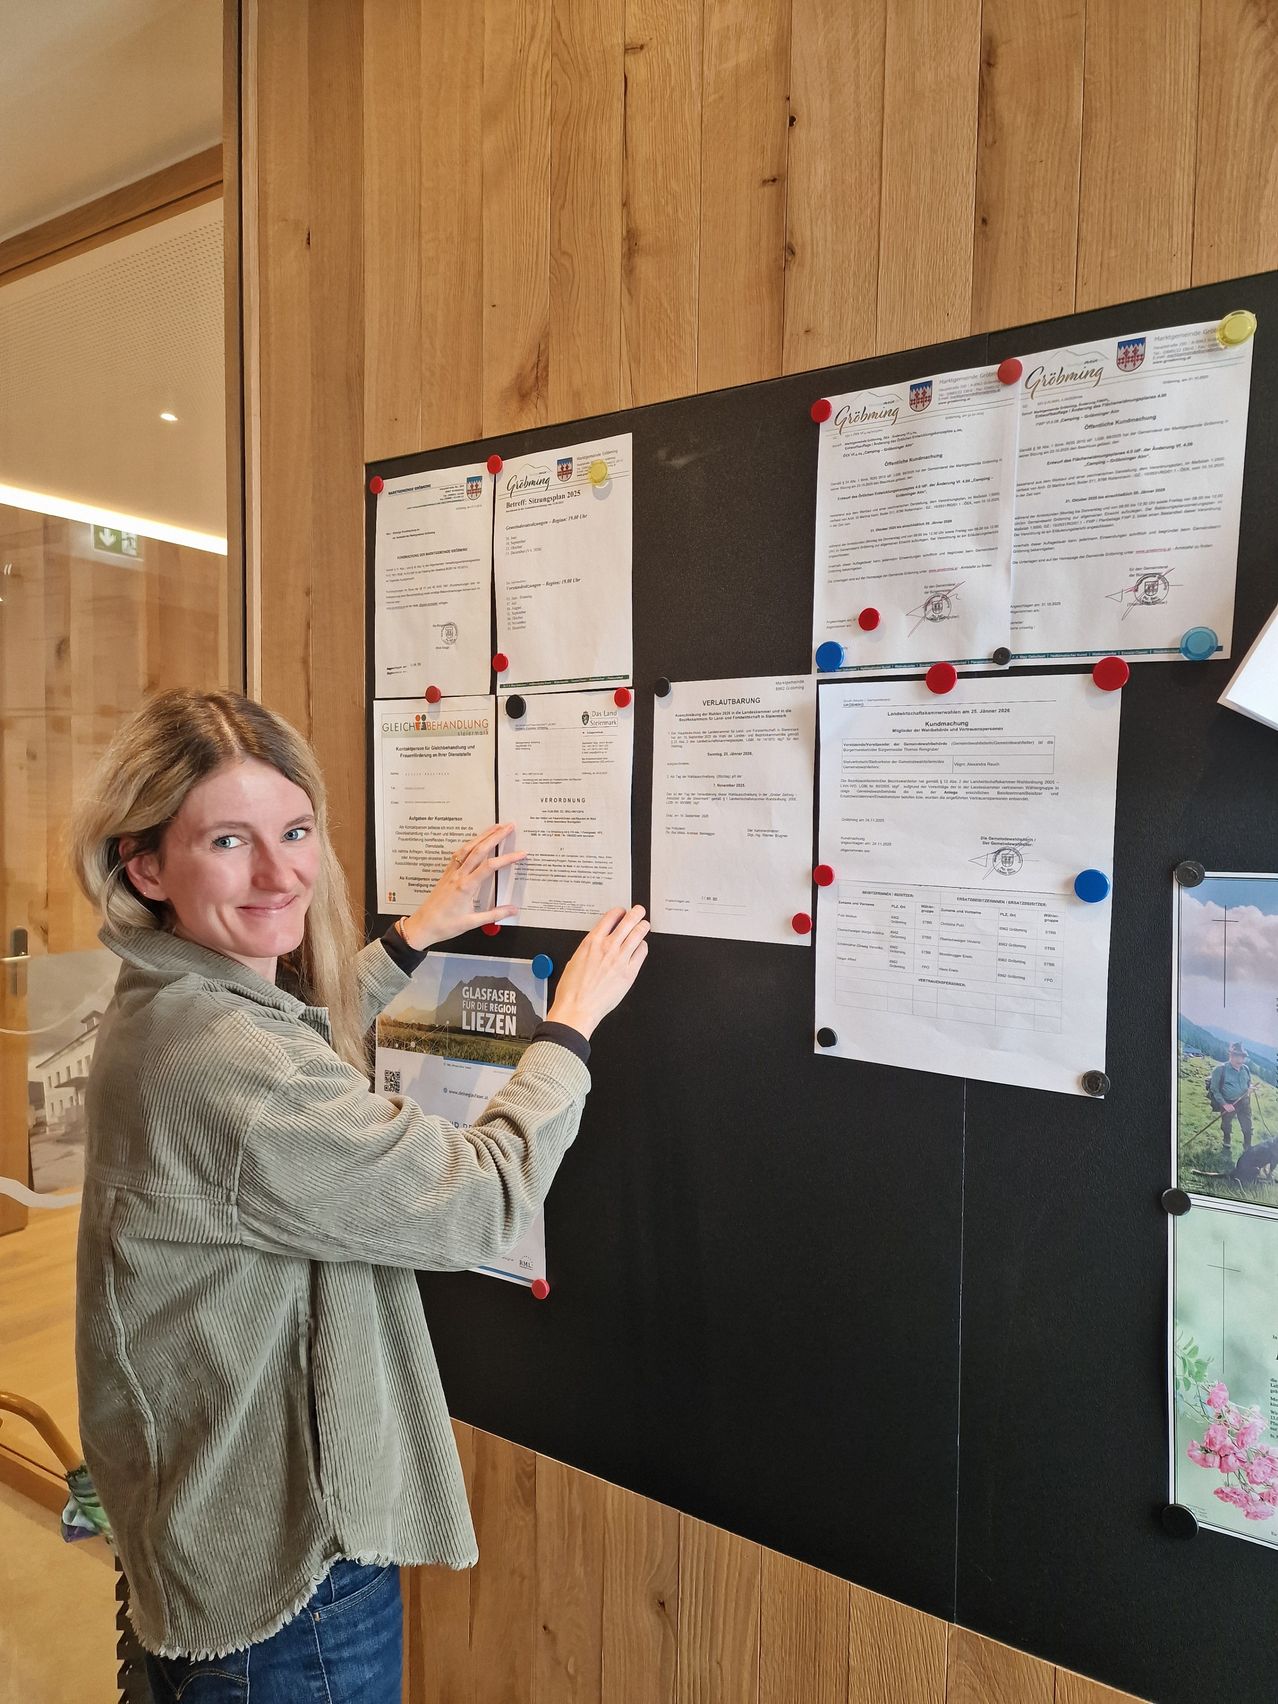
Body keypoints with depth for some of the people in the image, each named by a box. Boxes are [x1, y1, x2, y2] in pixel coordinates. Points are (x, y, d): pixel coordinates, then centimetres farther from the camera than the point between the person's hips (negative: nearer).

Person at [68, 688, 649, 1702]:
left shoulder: (168, 1008, -3)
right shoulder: (229, 1069, -33)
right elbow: (485, 1199, -26)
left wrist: (416, 936, 15)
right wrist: (574, 1019, -13)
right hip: (285, 1580, -9)